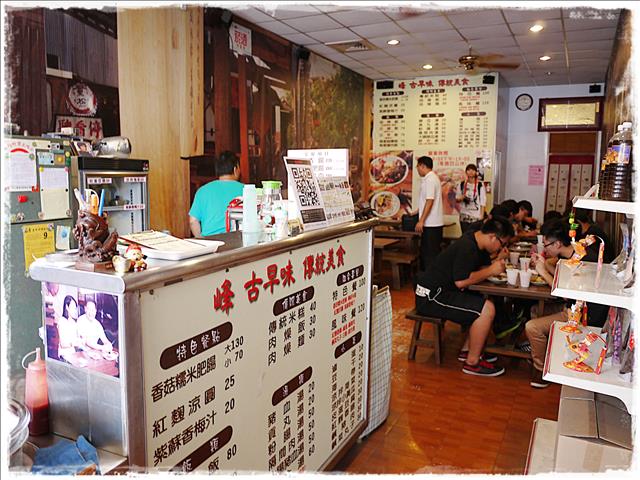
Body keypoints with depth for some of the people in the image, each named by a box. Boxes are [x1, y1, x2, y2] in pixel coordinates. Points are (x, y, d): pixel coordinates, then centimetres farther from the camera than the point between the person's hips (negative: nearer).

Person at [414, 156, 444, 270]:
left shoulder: (430, 179, -15)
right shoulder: (432, 178, 16)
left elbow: (429, 201, -22)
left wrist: (421, 221, -21)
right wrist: (416, 212, 27)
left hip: (431, 223, -10)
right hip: (432, 223, 10)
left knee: (429, 253, -5)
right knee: (425, 251, 16)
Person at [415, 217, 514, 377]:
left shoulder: (477, 244, 10)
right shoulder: (467, 247, -20)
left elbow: (482, 267, 14)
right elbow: (461, 281, -25)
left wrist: (497, 263, -6)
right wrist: (491, 270, -16)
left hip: (443, 291, 11)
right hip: (431, 297, -11)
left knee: (486, 301, 11)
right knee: (487, 309, -17)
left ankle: (467, 350, 16)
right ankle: (472, 363, -6)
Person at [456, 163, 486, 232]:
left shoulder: (480, 185, -2)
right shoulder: (462, 185, 5)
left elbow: (483, 202, -2)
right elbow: (457, 199, 12)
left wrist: (481, 216, -7)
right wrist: (462, 197, -12)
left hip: (476, 216, -2)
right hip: (464, 216, 2)